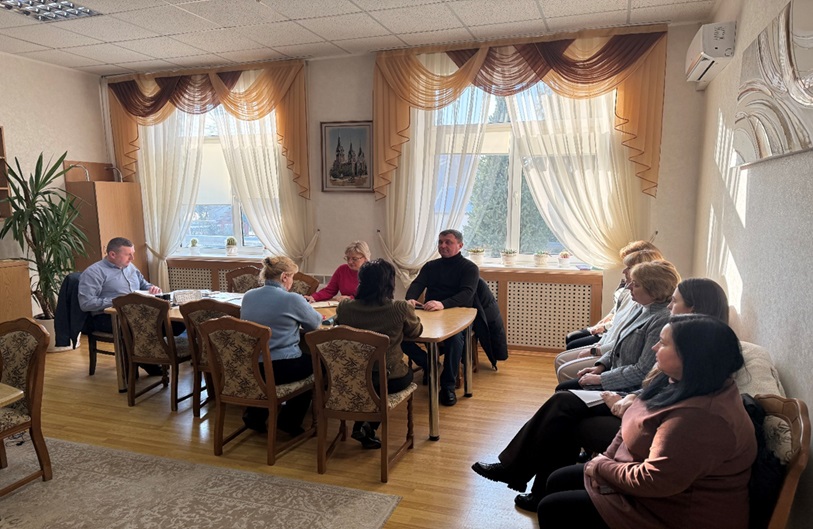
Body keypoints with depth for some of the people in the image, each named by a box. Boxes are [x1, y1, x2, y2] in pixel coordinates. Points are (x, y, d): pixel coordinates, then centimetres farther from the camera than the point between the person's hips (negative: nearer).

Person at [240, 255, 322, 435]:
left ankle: (255, 414, 29)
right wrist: (297, 319, 21)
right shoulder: (292, 299, -14)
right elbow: (315, 323, 0)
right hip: (281, 369, -6)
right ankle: (289, 421, 24)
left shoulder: (248, 296, 3)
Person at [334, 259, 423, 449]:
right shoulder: (401, 309, -17)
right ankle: (369, 426, 16)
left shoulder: (344, 307, -9)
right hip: (389, 380, -4)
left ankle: (362, 424, 22)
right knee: (407, 373, 30)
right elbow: (416, 331, 3)